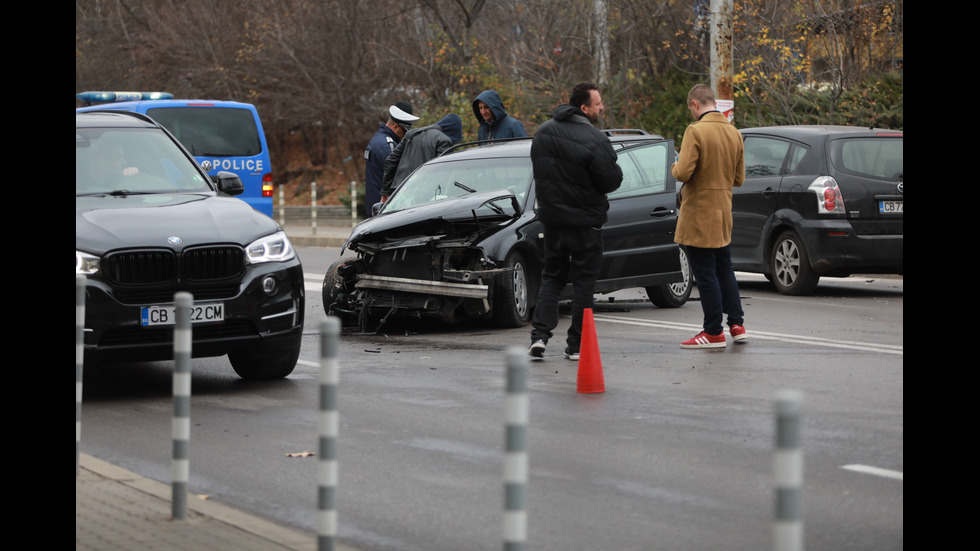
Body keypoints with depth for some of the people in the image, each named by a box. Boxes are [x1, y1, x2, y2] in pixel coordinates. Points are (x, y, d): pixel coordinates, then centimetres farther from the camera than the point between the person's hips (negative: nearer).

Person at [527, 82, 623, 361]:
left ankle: (539, 334, -1)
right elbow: (611, 181, -17)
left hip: (551, 215, 5)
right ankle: (576, 344, 5)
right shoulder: (594, 140, -20)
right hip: (584, 219, -5)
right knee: (583, 280, 4)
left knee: (551, 276, 14)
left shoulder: (543, 133, 4)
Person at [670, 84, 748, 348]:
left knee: (705, 274, -1)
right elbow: (739, 178, 10)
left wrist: (675, 167, -2)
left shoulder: (696, 131, -16)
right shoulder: (734, 133, 6)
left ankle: (714, 332, 3)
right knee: (724, 269, 18)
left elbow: (683, 172, -23)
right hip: (723, 214, 7)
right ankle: (736, 324, 18)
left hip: (698, 214, -7)